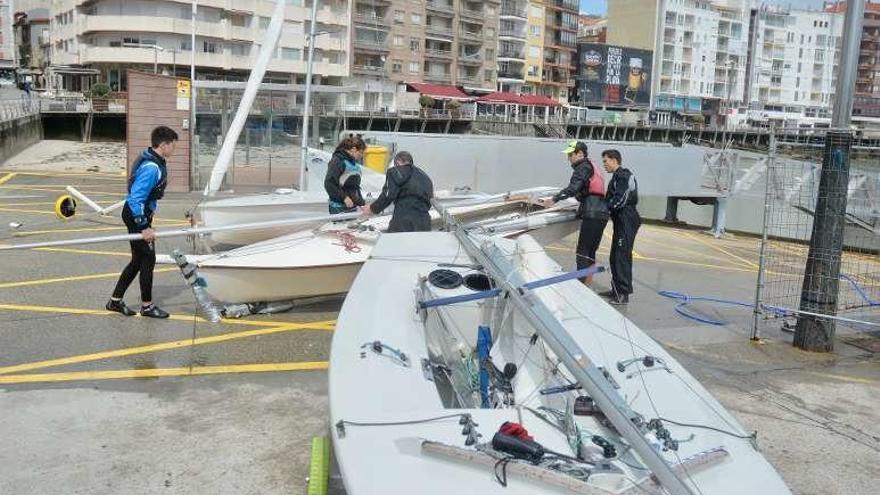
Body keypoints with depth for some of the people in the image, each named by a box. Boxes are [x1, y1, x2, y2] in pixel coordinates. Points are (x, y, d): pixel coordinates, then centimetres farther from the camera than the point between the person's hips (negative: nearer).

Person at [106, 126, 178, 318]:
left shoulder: (156, 162, 7)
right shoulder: (151, 168, -24)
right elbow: (136, 199, -27)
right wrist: (144, 227, -25)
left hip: (139, 214, 10)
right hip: (137, 216, -10)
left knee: (138, 261, 16)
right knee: (148, 260, 1)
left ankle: (115, 300, 25)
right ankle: (147, 306, 13)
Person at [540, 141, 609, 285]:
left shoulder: (583, 167, -5)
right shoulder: (592, 167, 24)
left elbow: (573, 189, -18)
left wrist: (554, 199, -16)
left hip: (592, 215, -10)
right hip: (601, 213, 10)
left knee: (582, 252, -7)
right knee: (590, 251, 14)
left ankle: (581, 282, -8)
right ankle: (588, 281, 18)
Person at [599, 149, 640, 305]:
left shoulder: (622, 175, -12)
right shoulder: (618, 176, 20)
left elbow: (620, 200, -20)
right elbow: (611, 198, 19)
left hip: (626, 220, -11)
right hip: (621, 220, 11)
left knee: (622, 256, -10)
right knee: (615, 257, 15)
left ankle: (623, 294, -8)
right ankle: (616, 289, 23)